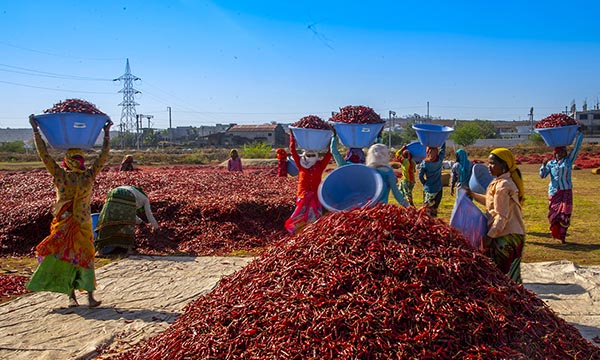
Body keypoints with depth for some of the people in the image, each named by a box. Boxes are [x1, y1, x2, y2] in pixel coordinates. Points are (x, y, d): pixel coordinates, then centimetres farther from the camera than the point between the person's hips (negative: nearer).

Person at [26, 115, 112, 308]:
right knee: (63, 257, 4)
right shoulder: (60, 175, -2)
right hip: (63, 224, 0)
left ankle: (90, 295, -3)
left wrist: (107, 133, 4)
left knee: (85, 256, -2)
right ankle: (71, 296, 13)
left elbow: (104, 156, 3)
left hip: (83, 224, 0)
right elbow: (44, 154, -2)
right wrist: (36, 131, -1)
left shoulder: (89, 175, 1)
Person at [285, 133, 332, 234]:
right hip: (303, 194, -1)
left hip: (315, 195, 1)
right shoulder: (301, 164, 3)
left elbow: (329, 153, 2)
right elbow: (292, 150, 0)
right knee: (301, 215, -1)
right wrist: (292, 136, -2)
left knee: (315, 216, -1)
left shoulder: (320, 165, 4)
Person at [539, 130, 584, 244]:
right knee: (553, 213, 6)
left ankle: (562, 236, 2)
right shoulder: (550, 163, 5)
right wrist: (543, 165, -13)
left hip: (566, 192, -1)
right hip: (553, 192, 1)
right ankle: (556, 234, 23)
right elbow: (542, 175, 3)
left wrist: (580, 133, -7)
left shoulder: (569, 160, 2)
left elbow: (577, 146, -3)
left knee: (565, 214, -5)